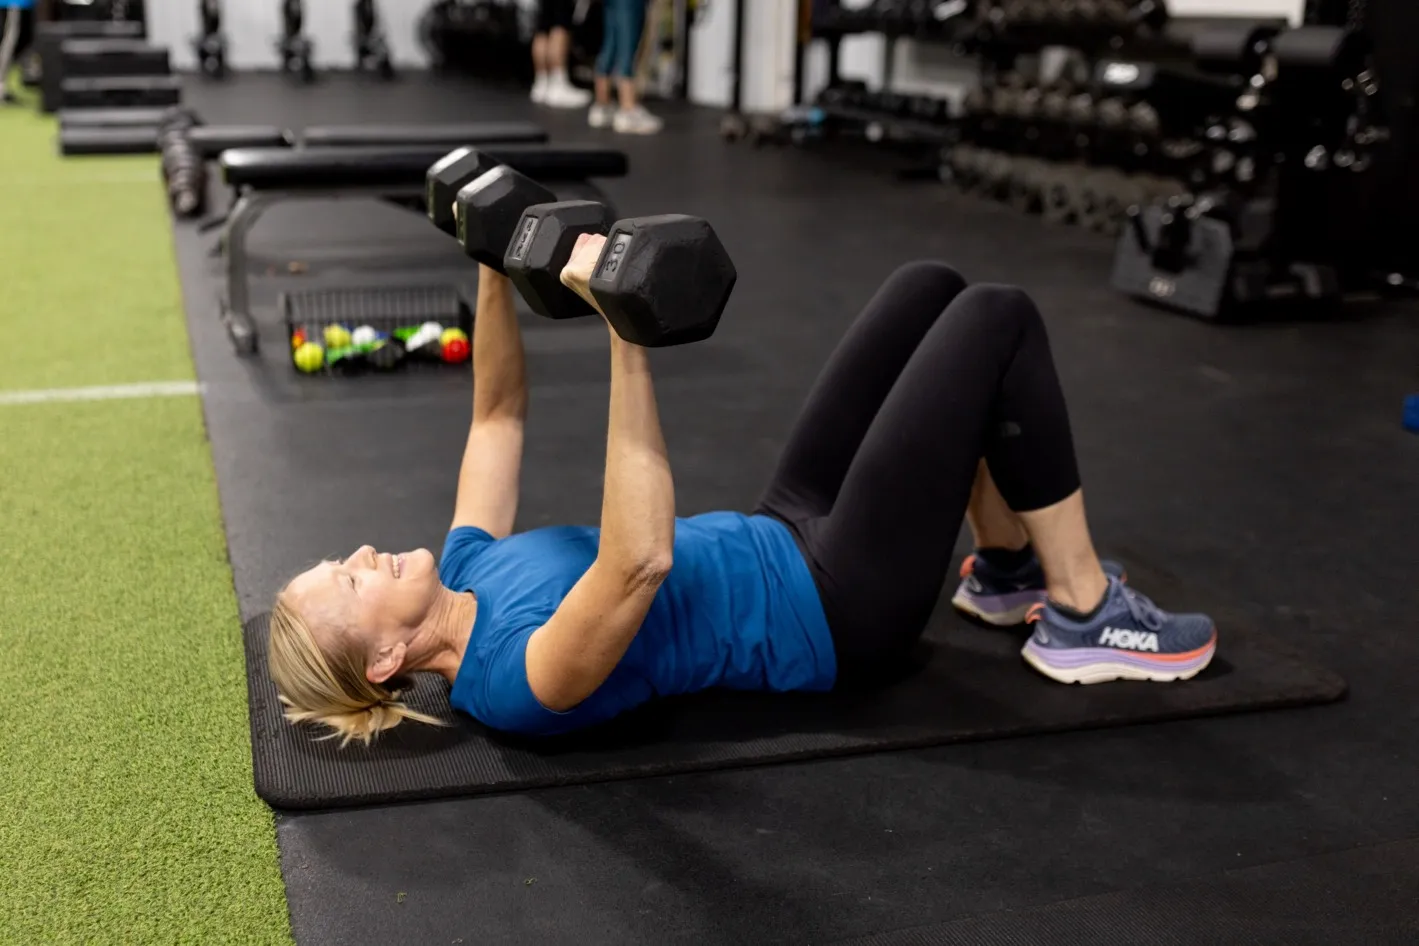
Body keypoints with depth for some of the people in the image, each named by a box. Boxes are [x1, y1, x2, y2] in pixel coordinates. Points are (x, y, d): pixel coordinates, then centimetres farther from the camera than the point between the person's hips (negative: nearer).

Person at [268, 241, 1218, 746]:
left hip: (783, 539, 9)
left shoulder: (467, 573, -1)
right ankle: (1087, 615, 2)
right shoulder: (523, 677, -28)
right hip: (840, 611, -9)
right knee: (998, 320, -13)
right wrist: (625, 331, -50)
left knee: (932, 287, 7)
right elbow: (641, 562, -46)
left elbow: (499, 412, 9)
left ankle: (1008, 568, 20)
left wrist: (493, 269, -1)